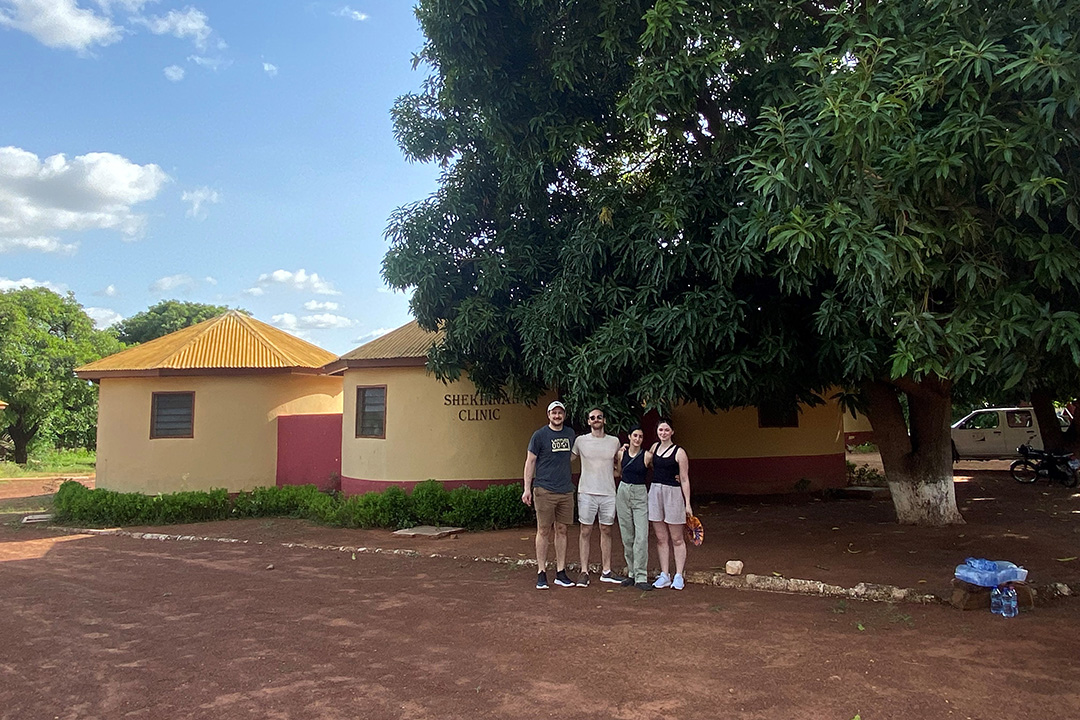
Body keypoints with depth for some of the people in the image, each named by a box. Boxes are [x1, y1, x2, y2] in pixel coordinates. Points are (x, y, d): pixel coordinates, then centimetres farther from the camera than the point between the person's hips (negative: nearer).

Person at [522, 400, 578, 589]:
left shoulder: (570, 434, 11)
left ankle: (560, 572, 15)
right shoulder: (539, 435, -3)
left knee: (561, 530, 8)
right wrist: (527, 489, -7)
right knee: (544, 531, -1)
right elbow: (530, 462, -1)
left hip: (566, 490, 5)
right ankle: (541, 573, 7)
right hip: (544, 490, -4)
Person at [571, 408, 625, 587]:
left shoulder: (614, 441, 7)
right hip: (587, 492, -2)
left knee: (606, 531, 9)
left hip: (609, 493, 2)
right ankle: (584, 572, 7)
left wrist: (617, 473, 10)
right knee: (585, 531, 1)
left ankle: (606, 572, 17)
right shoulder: (580, 441, 0)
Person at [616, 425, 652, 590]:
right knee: (627, 537, 8)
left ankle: (640, 578, -7)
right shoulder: (621, 453, 5)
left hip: (640, 495, -3)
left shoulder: (647, 456, -6)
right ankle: (631, 573, 20)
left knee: (641, 537, -11)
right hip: (623, 493, 4)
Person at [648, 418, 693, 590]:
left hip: (673, 494, -5)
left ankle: (678, 576, 12)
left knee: (676, 539, 3)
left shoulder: (679, 452, -6)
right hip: (655, 492, 5)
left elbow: (684, 480, -6)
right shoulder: (655, 447, 9)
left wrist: (687, 503, -10)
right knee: (661, 538, 8)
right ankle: (664, 576, 15)